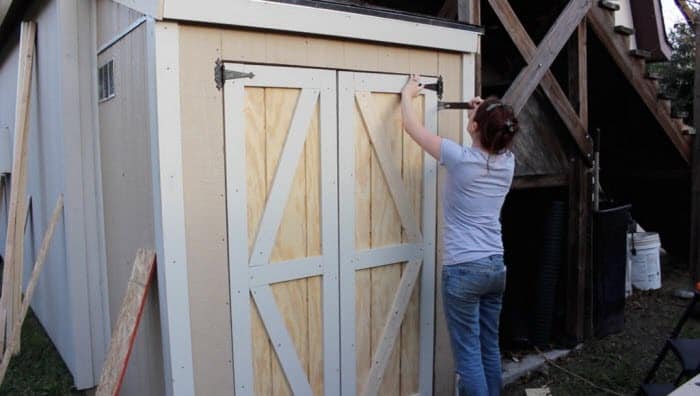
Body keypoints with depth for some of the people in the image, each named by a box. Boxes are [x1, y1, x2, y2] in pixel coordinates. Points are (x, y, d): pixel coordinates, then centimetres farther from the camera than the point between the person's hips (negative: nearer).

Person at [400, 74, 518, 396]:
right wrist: (487, 112, 20)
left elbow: (412, 127, -1)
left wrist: (407, 94, 14)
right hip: (496, 267, 7)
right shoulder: (507, 161, 1)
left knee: (469, 356, 2)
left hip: (464, 270, -6)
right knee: (490, 350, 17)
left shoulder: (460, 159, -14)